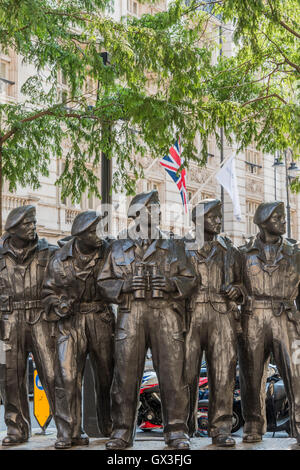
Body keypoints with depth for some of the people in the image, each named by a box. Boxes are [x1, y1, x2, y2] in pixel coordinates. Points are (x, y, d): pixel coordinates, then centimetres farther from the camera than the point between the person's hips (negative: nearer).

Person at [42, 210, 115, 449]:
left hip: (102, 320, 1)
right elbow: (49, 291, 9)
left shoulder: (109, 254, -2)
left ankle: (109, 427, 27)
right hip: (71, 321, 0)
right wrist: (57, 306, -10)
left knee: (106, 376, 9)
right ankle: (69, 433, -4)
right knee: (68, 377, -10)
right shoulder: (61, 259, 0)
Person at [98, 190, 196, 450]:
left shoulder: (174, 247, 15)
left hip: (166, 314, 0)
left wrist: (172, 284, -8)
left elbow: (190, 279, 12)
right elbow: (105, 282, 12)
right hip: (131, 315, 0)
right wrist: (125, 285, -7)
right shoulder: (119, 248, 15)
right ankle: (122, 431, 6)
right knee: (126, 374, -2)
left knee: (173, 374, -5)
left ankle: (177, 431, 3)